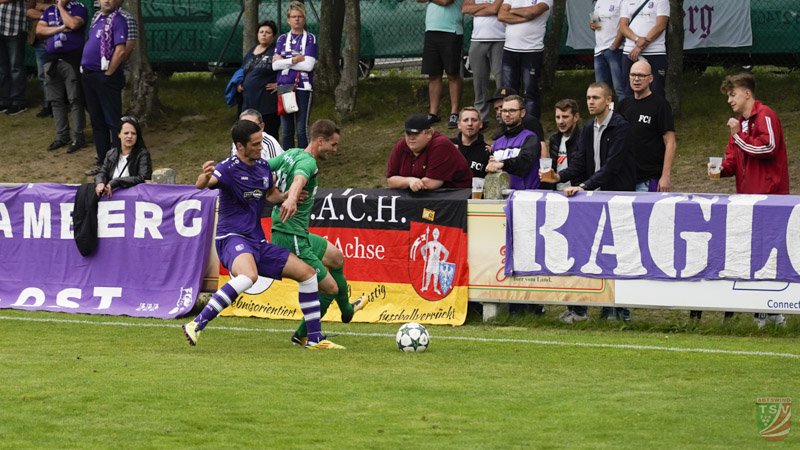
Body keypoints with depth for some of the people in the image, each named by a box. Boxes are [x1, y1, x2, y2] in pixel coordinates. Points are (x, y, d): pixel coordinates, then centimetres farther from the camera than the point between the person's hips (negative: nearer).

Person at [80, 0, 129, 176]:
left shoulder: (117, 21, -12)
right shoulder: (97, 18, 15)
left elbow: (120, 51, -21)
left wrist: (108, 73, -15)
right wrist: (85, 70, 14)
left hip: (106, 77, -9)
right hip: (89, 75, 9)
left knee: (113, 121, -4)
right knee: (97, 121, 14)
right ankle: (102, 161, 22)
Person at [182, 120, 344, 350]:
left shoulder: (263, 166, 9)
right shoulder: (228, 168, -14)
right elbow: (203, 184, -35)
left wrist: (286, 197, 8)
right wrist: (204, 178, -58)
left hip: (257, 243, 8)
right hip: (232, 238, -8)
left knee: (307, 273, 7)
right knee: (249, 275, -39)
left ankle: (315, 338, 16)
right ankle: (196, 325, -37)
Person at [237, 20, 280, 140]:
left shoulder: (276, 51, -7)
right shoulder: (251, 51, 17)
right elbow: (242, 70, 32)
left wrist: (280, 84, -13)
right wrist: (239, 84, 17)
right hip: (249, 102, 7)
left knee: (269, 135, -6)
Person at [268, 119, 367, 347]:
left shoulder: (290, 154, 6)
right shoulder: (307, 162, -21)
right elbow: (299, 178, -45)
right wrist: (292, 198, -63)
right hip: (292, 240, -10)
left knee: (336, 257, 30)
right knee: (330, 288, -3)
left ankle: (346, 310, 51)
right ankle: (302, 336, 12)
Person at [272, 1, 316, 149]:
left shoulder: (310, 39, 2)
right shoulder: (282, 39, 12)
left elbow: (309, 65, -10)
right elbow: (275, 65, 0)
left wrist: (285, 62, -6)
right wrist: (295, 60, -10)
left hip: (303, 88, -3)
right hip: (284, 87, 3)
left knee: (302, 129, -6)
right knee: (286, 129, 6)